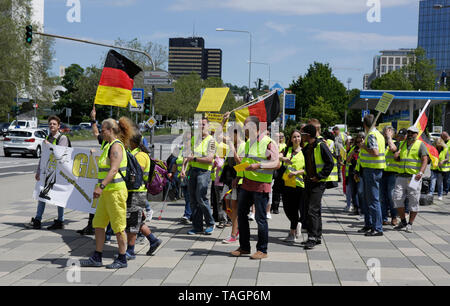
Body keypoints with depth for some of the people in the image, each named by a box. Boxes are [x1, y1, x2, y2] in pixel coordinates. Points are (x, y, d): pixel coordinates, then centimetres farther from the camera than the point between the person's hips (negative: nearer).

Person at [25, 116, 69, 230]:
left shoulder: (63, 138, -6)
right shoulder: (47, 138, 15)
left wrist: (49, 145, -16)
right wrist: (38, 171, 17)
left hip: (57, 170, -7)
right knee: (41, 194, 5)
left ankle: (60, 221, 10)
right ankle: (37, 221, 9)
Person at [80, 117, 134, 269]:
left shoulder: (116, 146, -14)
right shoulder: (109, 146, 17)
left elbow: (114, 170, -25)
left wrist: (101, 186, -33)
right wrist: (101, 188, 24)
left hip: (116, 191, -10)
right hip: (107, 191, 10)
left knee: (118, 226, -1)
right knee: (98, 224, 10)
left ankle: (122, 259, 9)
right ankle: (97, 258, 18)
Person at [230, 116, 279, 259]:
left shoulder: (269, 143, -9)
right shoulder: (248, 143, 17)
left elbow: (276, 163, -18)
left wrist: (259, 166, -30)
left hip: (261, 185, -8)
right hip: (246, 183, 8)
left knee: (260, 218, -3)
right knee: (241, 214, 9)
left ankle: (262, 250, 9)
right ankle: (244, 247, 22)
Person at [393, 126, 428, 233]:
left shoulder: (420, 145, 0)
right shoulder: (402, 144, 16)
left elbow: (425, 160, -9)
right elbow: (397, 158, 27)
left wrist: (420, 173, -24)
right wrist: (396, 155, 2)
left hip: (414, 178, -5)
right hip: (401, 176, 5)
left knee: (413, 201, -1)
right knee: (397, 198, -3)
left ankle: (410, 224, 9)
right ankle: (403, 221, 11)